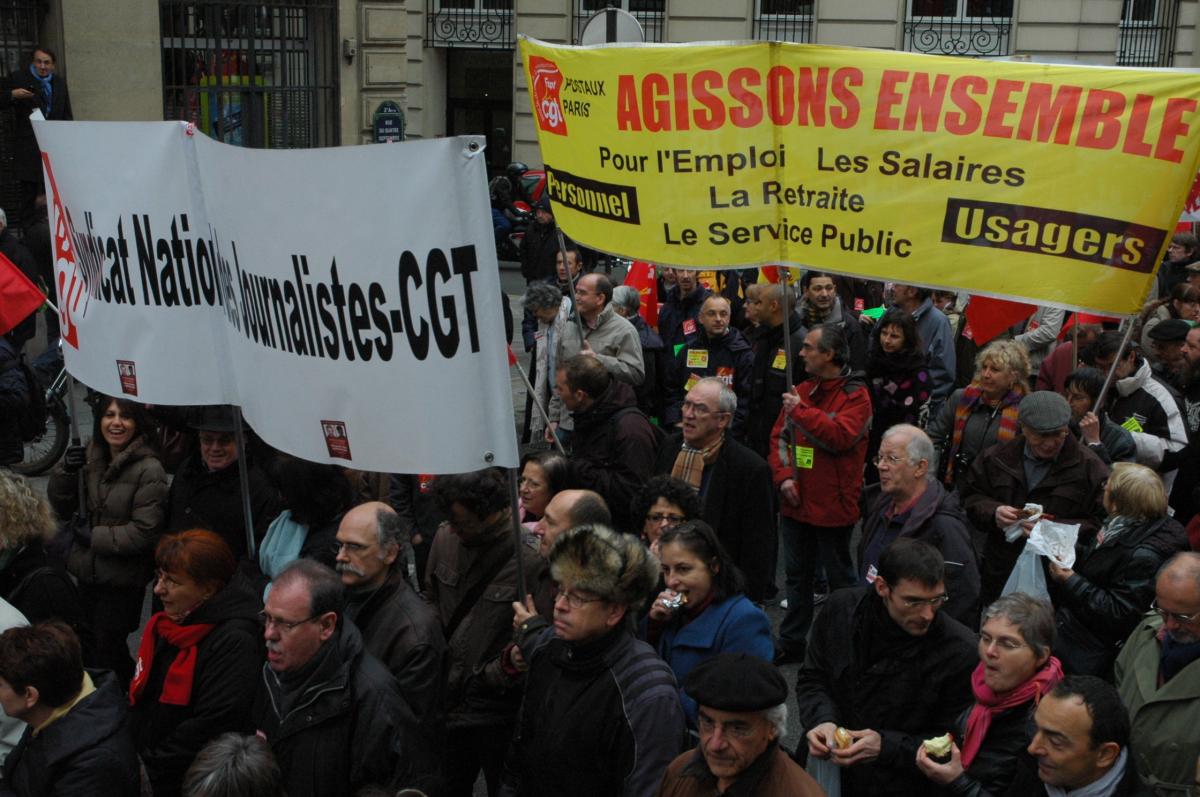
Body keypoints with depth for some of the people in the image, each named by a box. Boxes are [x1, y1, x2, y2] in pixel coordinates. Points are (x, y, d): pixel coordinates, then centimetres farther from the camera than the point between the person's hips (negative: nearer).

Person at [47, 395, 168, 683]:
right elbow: (61, 506, 6)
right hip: (88, 572, 7)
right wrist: (66, 471, -11)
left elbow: (144, 532, -21)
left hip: (123, 579, -7)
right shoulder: (89, 455, 0)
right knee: (89, 642, 20)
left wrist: (95, 537, -15)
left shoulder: (149, 470, -20)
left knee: (106, 649, 1)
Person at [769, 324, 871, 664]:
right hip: (795, 503, 6)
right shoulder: (802, 390, 9)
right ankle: (792, 642, 28)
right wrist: (784, 476, -6)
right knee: (797, 575, 17)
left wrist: (802, 411, -21)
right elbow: (780, 436, 9)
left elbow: (841, 436, -26)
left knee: (839, 578, 5)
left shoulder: (855, 395, -10)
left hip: (833, 505, -6)